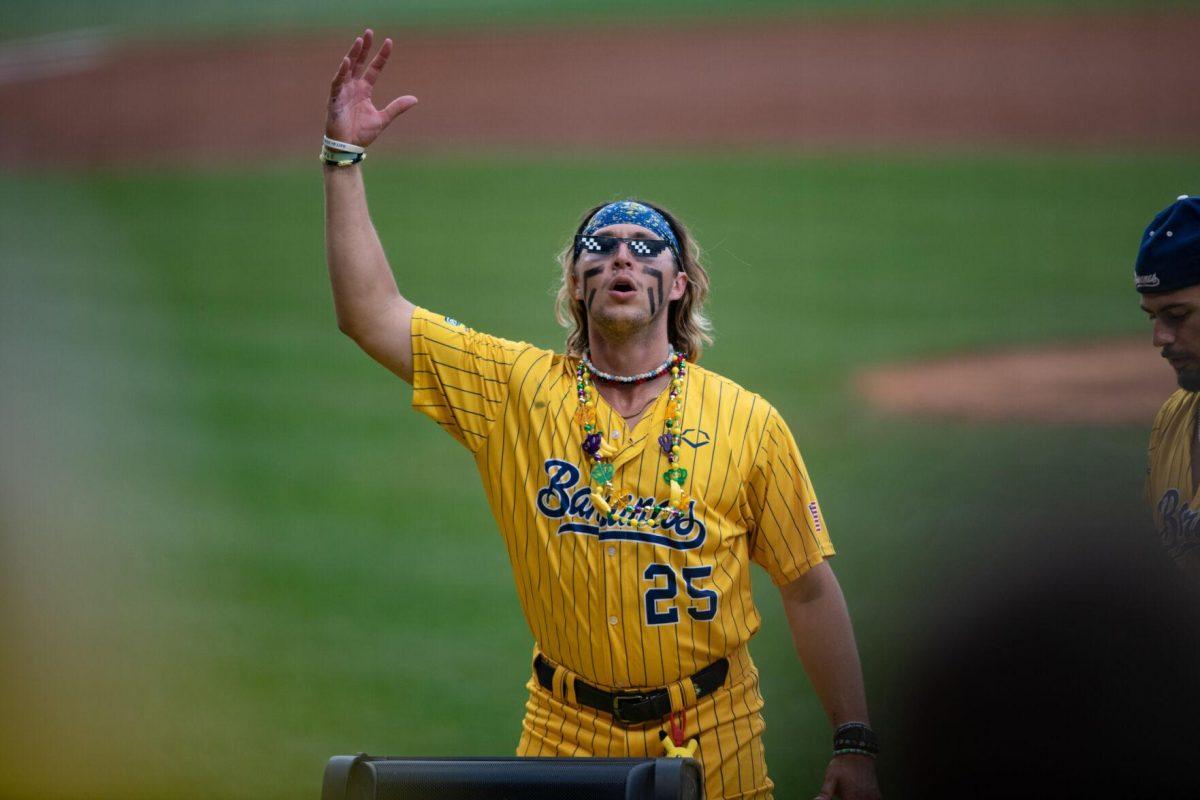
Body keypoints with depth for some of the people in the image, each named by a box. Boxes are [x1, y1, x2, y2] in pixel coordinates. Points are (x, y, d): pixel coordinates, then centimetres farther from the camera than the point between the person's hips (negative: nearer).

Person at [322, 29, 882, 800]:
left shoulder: (748, 424, -1)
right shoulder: (518, 389, 2)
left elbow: (809, 590, 3)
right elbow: (372, 314, -2)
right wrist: (345, 156, -7)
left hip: (713, 737, -1)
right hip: (567, 733, 1)